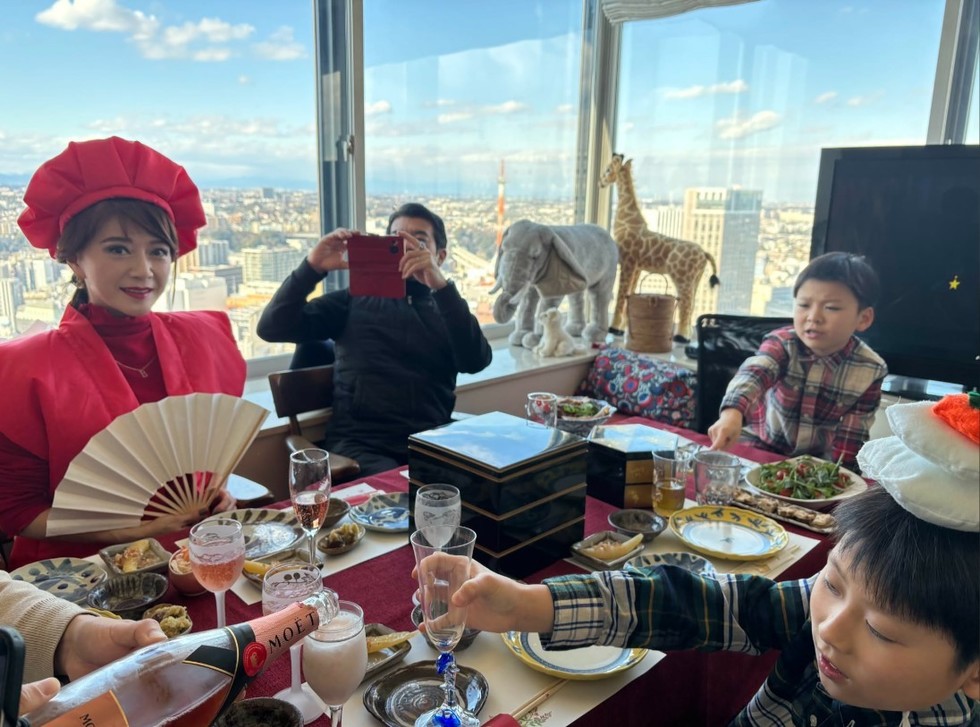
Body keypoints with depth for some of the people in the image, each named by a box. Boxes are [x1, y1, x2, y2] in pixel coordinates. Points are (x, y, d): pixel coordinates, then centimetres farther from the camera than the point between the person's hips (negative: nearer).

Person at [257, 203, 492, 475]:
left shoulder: (448, 311, 17)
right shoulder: (355, 300, 15)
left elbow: (476, 361, -6)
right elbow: (272, 328, 6)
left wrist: (440, 285, -17)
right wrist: (312, 267, -9)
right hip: (361, 444, -1)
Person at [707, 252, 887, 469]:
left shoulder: (869, 370, -12)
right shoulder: (782, 343, -18)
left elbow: (854, 431, -6)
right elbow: (753, 373, -40)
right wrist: (732, 412, -60)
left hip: (818, 458, 1)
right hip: (761, 446, 0)